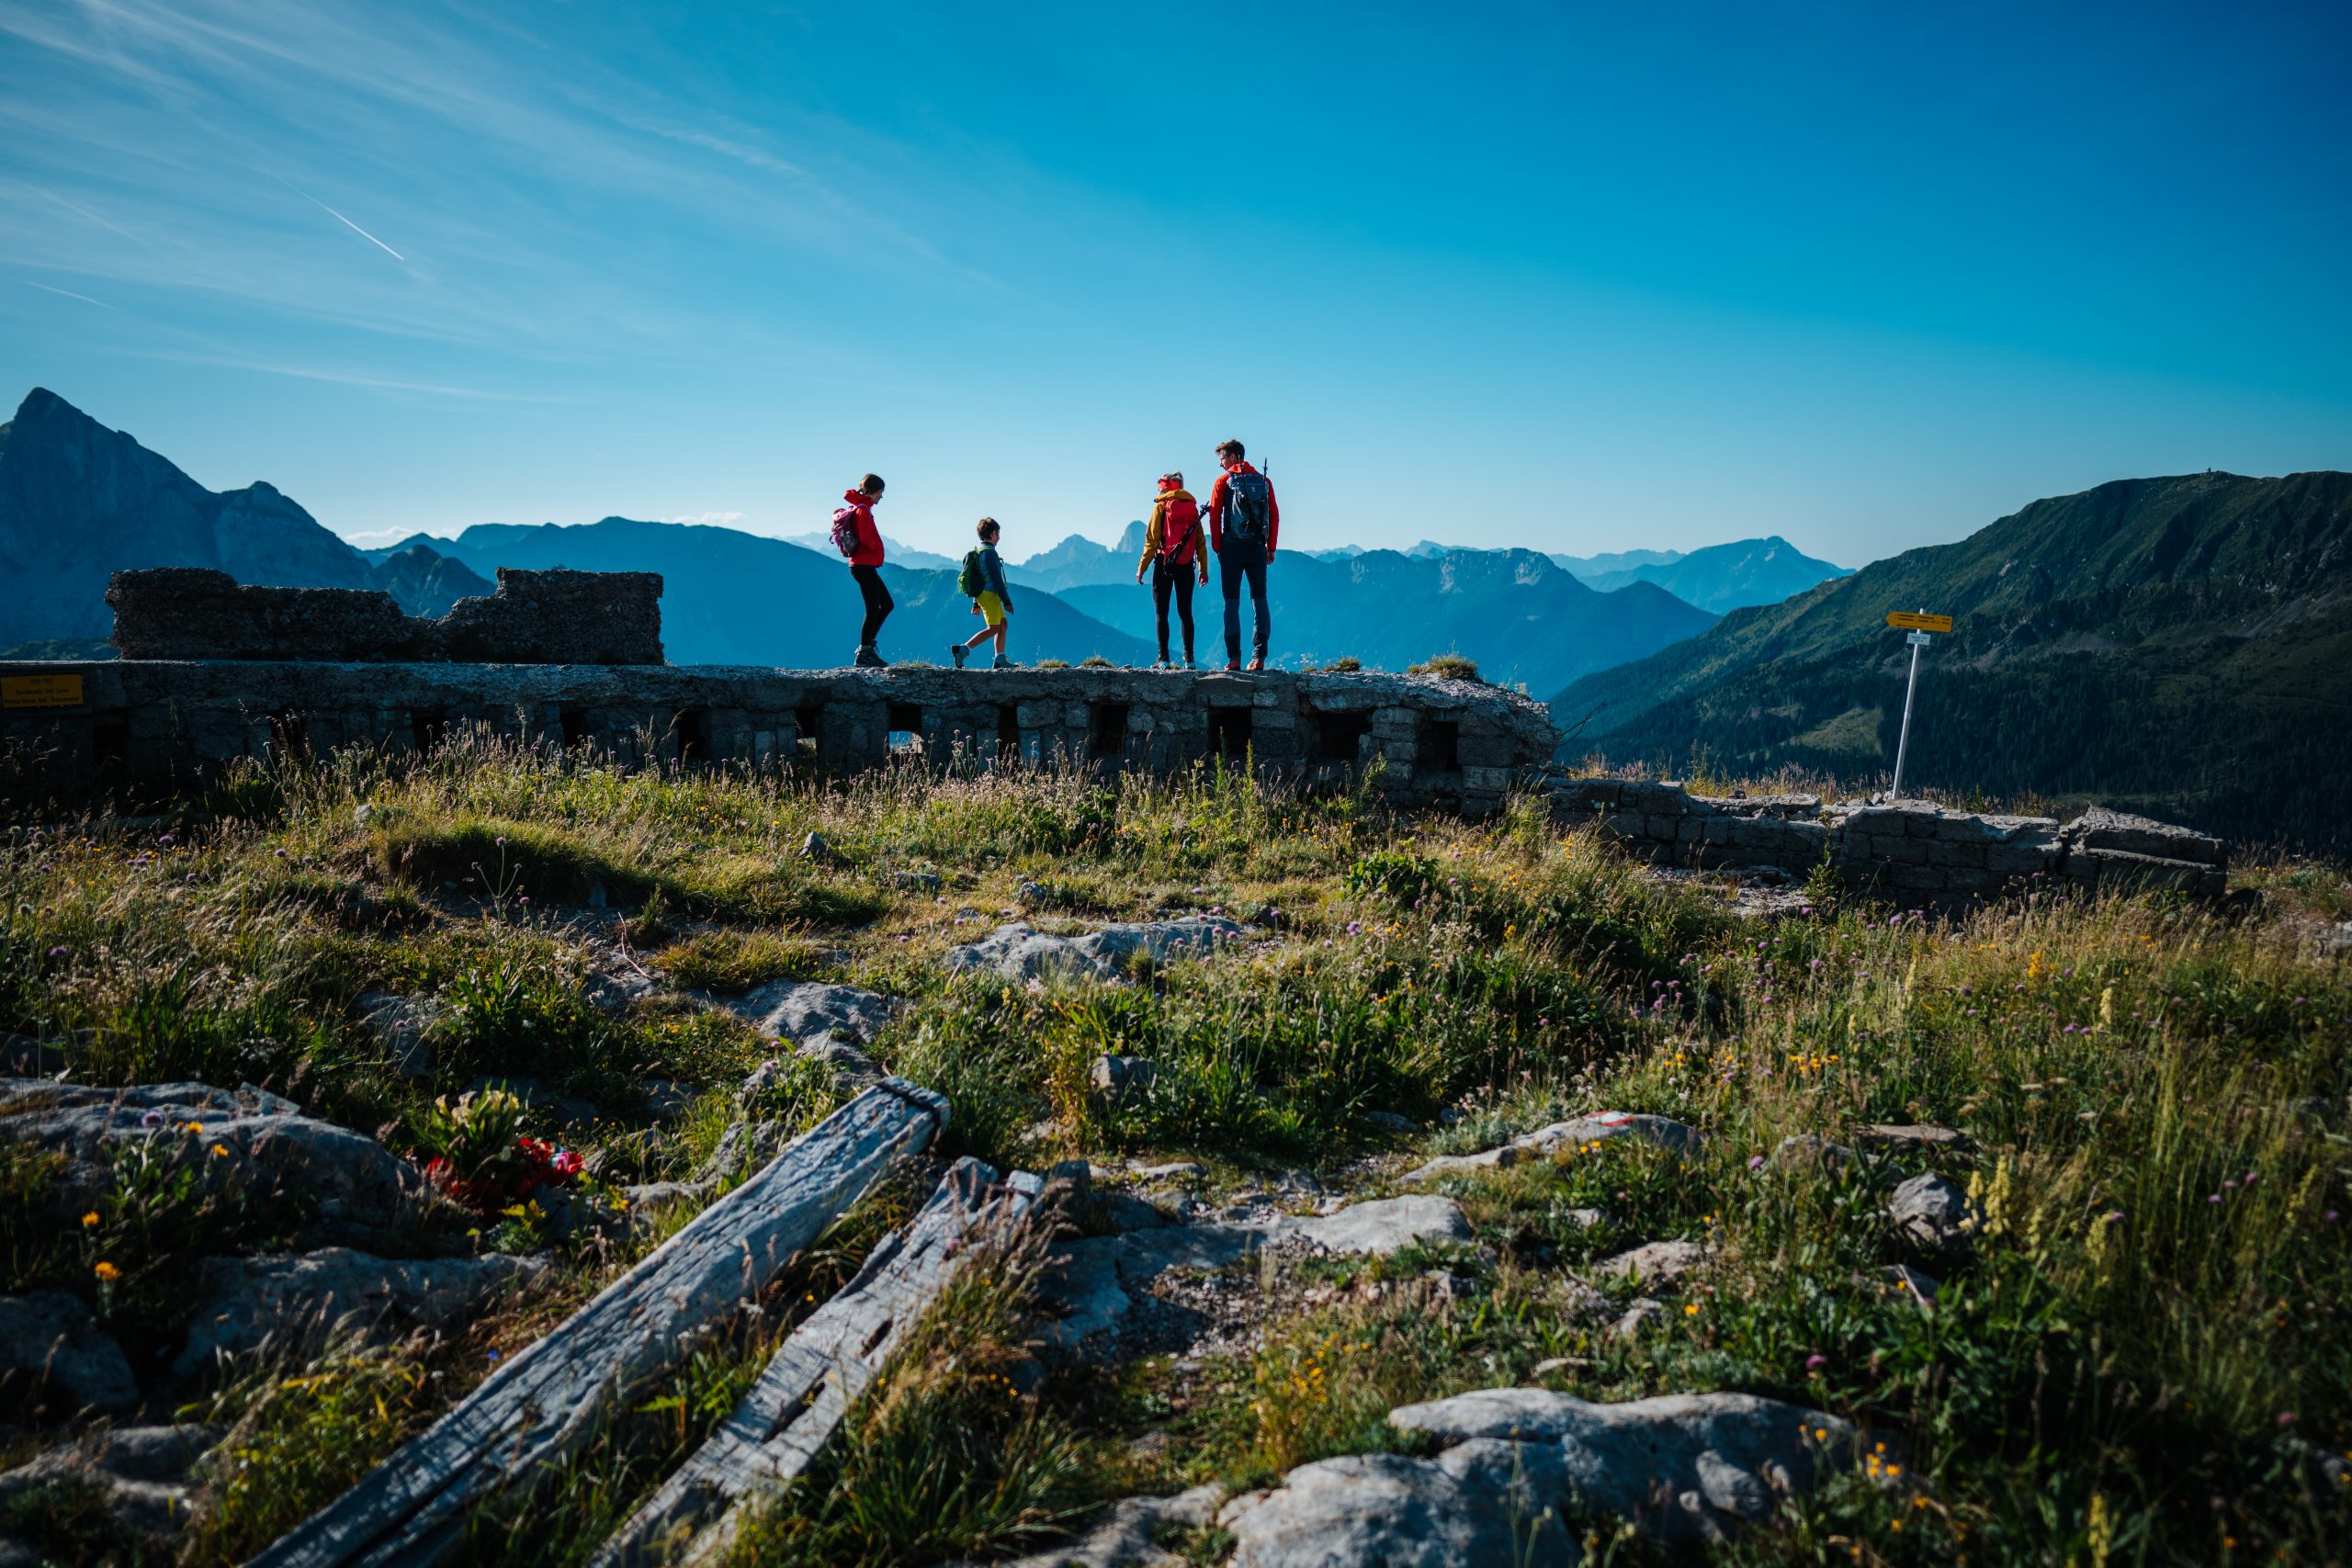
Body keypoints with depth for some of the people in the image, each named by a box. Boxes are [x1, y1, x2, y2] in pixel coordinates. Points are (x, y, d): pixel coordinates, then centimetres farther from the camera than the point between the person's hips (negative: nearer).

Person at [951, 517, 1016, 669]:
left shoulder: (978, 552, 17)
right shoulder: (989, 553, -14)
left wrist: (976, 603, 22)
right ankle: (961, 649, -15)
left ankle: (1000, 661, 10)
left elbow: (978, 579, 20)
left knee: (1003, 624, 12)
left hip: (982, 594, 10)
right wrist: (1007, 601, -16)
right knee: (993, 629, -10)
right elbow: (996, 578, -18)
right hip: (989, 594, -10)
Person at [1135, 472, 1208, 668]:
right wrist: (1203, 569, 12)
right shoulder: (1193, 507, 9)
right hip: (1186, 565, 3)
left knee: (1161, 612, 3)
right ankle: (1189, 659, 4)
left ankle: (1163, 658, -3)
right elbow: (1200, 542, 7)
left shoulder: (1161, 507, -2)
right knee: (1185, 612, 8)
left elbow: (1152, 541, -6)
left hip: (1164, 563, -3)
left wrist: (1142, 567, -2)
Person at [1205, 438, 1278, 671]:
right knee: (1260, 600, 6)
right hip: (1257, 547, 3)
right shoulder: (1263, 481, 10)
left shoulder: (1223, 481, 1)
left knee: (1232, 602, 1)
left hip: (1232, 547, -2)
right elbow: (1275, 515, 7)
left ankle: (1234, 658, -5)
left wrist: (1217, 547, 2)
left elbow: (1214, 516, -4)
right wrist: (1271, 548, 10)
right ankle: (1259, 657, 0)